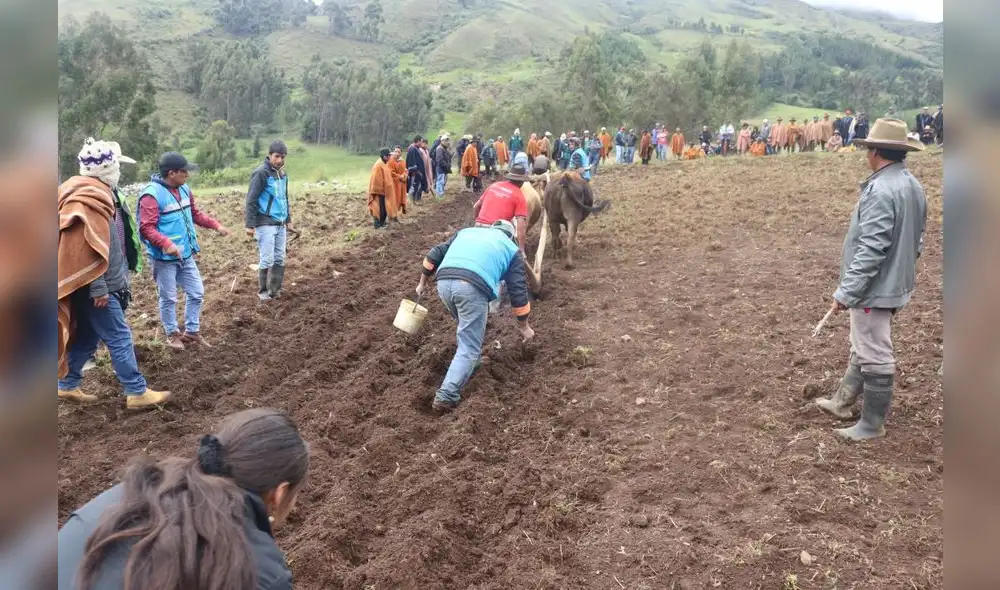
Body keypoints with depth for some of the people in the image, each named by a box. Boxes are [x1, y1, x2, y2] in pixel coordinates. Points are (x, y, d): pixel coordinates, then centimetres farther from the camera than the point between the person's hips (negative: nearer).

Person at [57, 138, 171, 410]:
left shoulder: (98, 192, 14)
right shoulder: (88, 197, -19)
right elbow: (87, 248, -24)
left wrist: (108, 281, 24)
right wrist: (98, 287, -22)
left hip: (102, 283, 10)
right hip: (97, 285, -10)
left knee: (87, 337, 18)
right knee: (119, 338, -5)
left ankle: (67, 385, 29)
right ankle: (137, 393, 0)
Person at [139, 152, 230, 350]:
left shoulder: (184, 189, 6)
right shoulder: (152, 195, -19)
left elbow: (195, 213, 19)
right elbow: (146, 228, -23)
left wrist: (216, 225, 7)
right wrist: (166, 244, -36)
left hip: (186, 255, 8)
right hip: (165, 258, -8)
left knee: (197, 293, 13)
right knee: (169, 298, 7)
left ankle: (192, 332, 28)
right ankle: (172, 334, 25)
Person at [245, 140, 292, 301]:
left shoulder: (283, 174, 12)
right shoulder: (261, 173, -11)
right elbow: (251, 200, -12)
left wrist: (288, 218, 23)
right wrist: (250, 224, -15)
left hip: (280, 223, 7)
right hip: (266, 223, -7)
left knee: (280, 259, 8)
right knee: (267, 259, -5)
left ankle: (275, 290, 17)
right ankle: (263, 291, 8)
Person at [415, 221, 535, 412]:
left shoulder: (467, 231, 35)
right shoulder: (511, 250, 26)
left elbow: (435, 254, 27)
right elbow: (518, 291, 23)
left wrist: (422, 283, 37)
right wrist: (524, 327, 31)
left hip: (444, 282, 5)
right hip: (472, 287, -4)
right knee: (469, 347, 2)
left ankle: (470, 363, 43)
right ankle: (446, 396, -7)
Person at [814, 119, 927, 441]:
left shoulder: (880, 190, -24)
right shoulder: (914, 186, 7)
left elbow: (870, 250, -27)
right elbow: (915, 241, 15)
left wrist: (845, 292, -24)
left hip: (875, 288, -10)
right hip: (895, 283, 10)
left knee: (875, 356, 3)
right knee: (864, 348, 21)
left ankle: (872, 424, 16)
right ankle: (842, 401, 37)